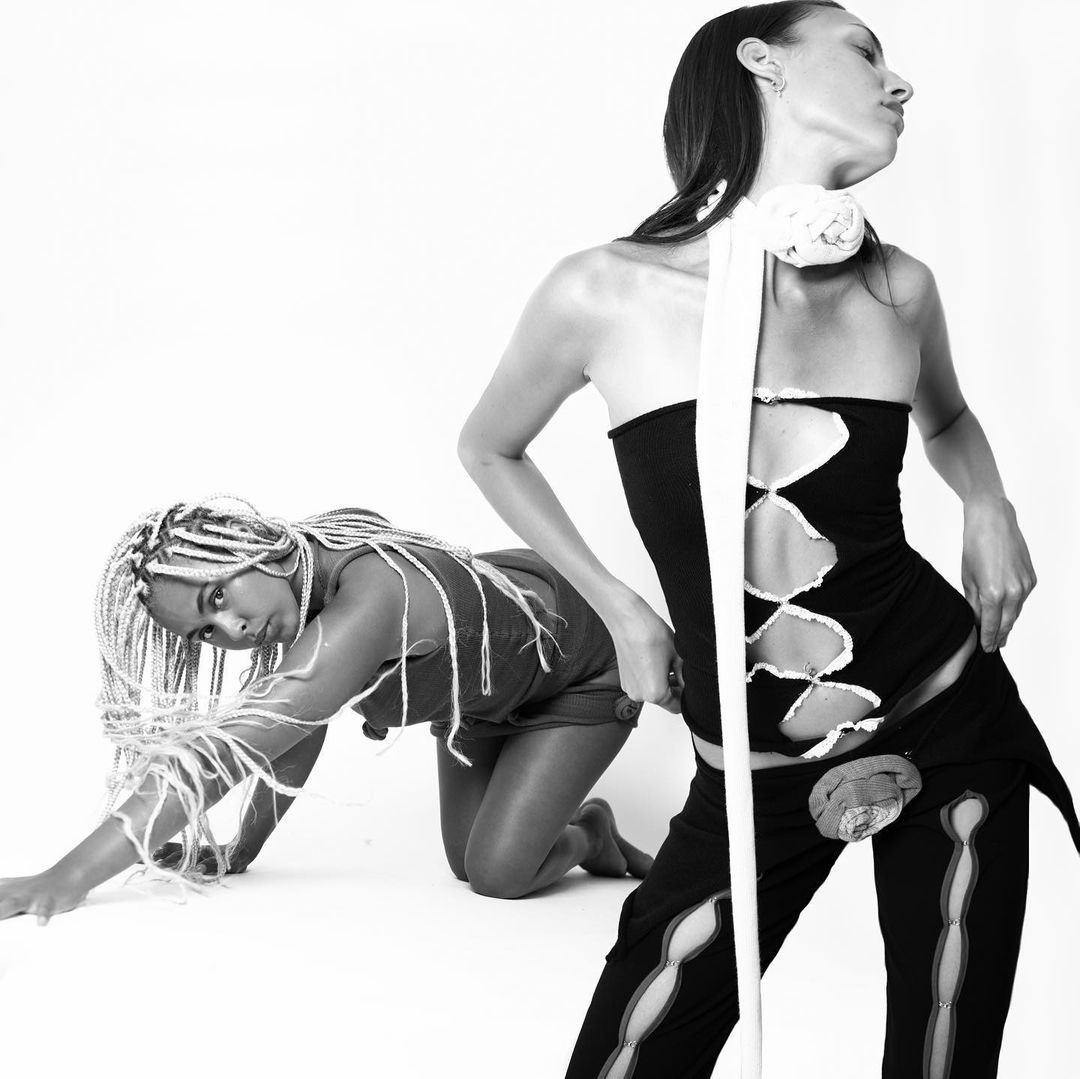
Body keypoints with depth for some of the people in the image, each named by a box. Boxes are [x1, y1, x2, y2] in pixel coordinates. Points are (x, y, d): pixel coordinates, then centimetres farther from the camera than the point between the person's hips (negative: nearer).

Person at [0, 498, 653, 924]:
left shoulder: (364, 604, -45)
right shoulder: (305, 572, -20)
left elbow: (226, 753, -50)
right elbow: (298, 732, -8)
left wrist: (68, 880, -54)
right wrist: (239, 853, -12)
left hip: (577, 665, -7)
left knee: (500, 874, -16)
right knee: (468, 861, 8)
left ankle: (588, 836, 16)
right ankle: (581, 823, 37)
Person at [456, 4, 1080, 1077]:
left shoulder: (896, 290, -3)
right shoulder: (605, 294, -12)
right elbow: (490, 449, 9)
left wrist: (989, 508, 2)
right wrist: (619, 611, 5)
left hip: (950, 721, 3)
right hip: (754, 776, -2)